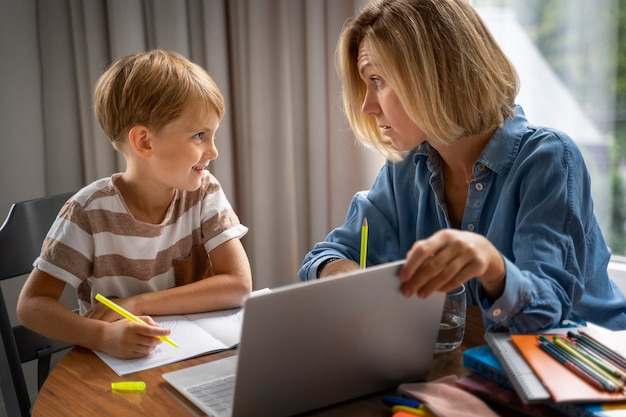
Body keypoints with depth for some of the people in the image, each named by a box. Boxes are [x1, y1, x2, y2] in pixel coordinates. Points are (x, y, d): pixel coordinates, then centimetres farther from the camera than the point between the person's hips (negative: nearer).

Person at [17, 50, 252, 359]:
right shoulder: (91, 211, -13)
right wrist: (104, 335, -32)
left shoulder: (203, 192, -5)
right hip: (115, 365, -1)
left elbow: (239, 283, -12)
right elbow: (32, 303, -13)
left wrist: (136, 304, -20)